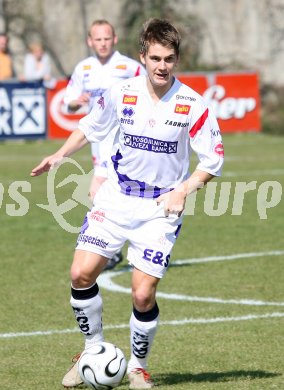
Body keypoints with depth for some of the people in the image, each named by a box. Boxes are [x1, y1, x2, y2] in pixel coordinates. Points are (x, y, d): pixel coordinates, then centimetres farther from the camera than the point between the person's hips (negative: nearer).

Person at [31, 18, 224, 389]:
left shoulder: (193, 105, -12)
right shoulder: (121, 93, -5)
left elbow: (212, 161, -4)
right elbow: (90, 127, 13)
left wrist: (183, 191, -18)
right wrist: (60, 155, -1)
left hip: (161, 208, -3)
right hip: (116, 197, 3)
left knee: (143, 294, -10)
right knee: (81, 274, -9)